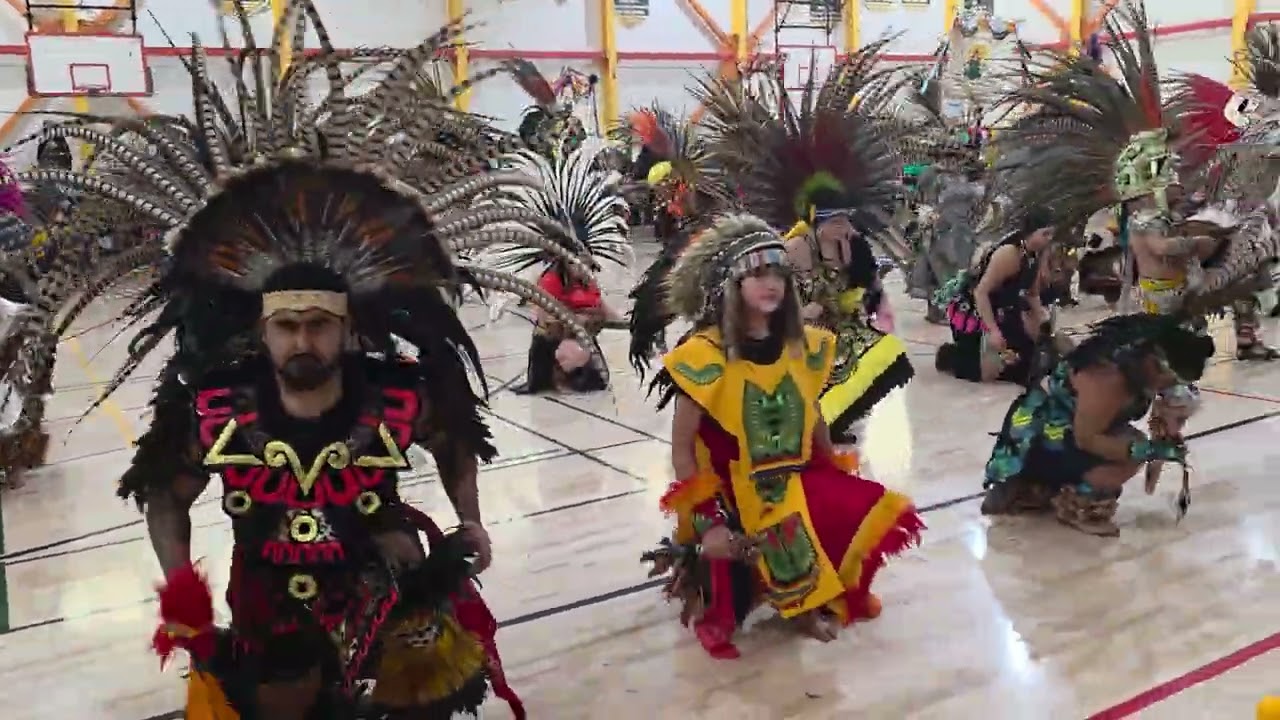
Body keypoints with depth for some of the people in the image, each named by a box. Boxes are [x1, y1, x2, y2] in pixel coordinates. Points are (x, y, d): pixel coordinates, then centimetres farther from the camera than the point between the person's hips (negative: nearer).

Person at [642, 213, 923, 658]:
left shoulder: (802, 346, 0)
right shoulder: (707, 355, -16)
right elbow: (681, 449, -14)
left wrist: (838, 480, 12)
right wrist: (707, 520, -19)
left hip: (796, 486, 6)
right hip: (732, 496, -5)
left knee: (874, 513, -9)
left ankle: (816, 597, 17)